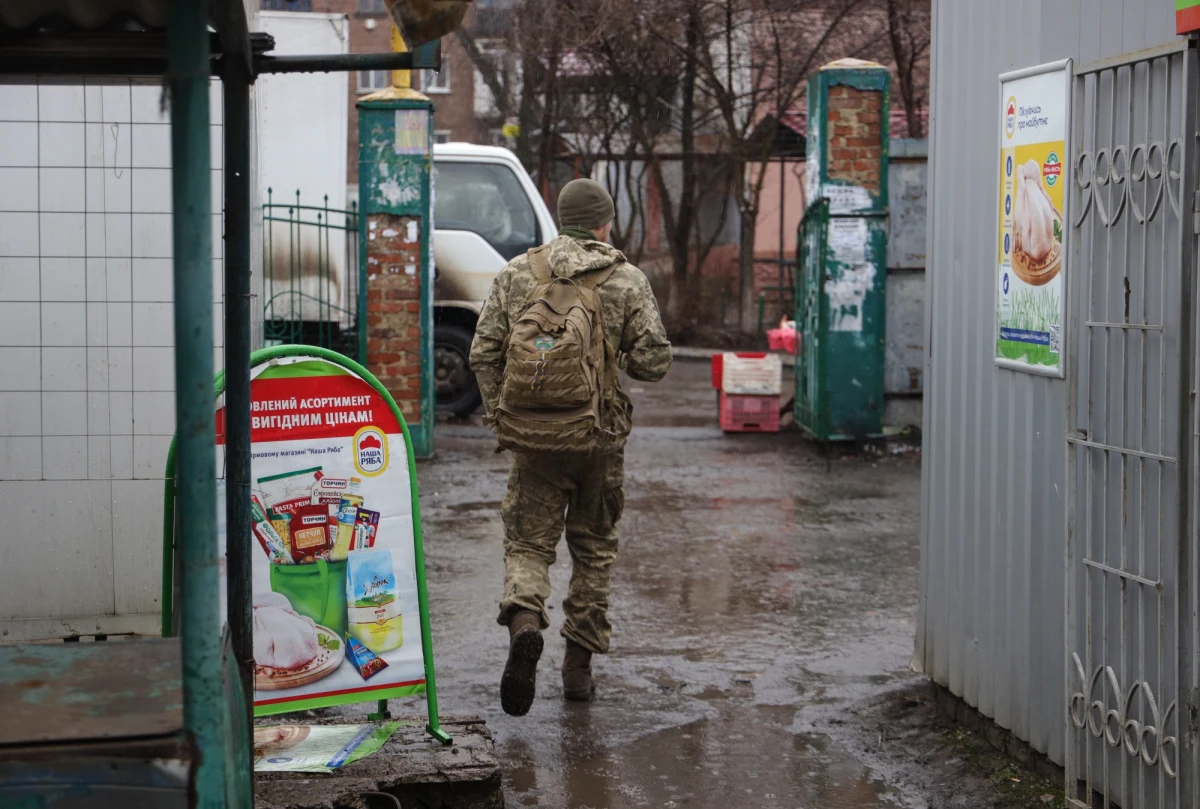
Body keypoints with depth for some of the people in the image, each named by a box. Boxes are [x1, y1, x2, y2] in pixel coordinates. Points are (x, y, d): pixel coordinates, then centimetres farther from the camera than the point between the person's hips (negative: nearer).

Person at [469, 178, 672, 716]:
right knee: (594, 546, 14)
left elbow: (483, 353, 1)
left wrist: (499, 417, 12)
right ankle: (578, 664, 15)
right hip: (600, 434, 0)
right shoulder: (626, 280, -2)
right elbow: (654, 361, -5)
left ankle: (524, 621, -24)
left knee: (528, 541, 6)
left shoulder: (517, 274, 3)